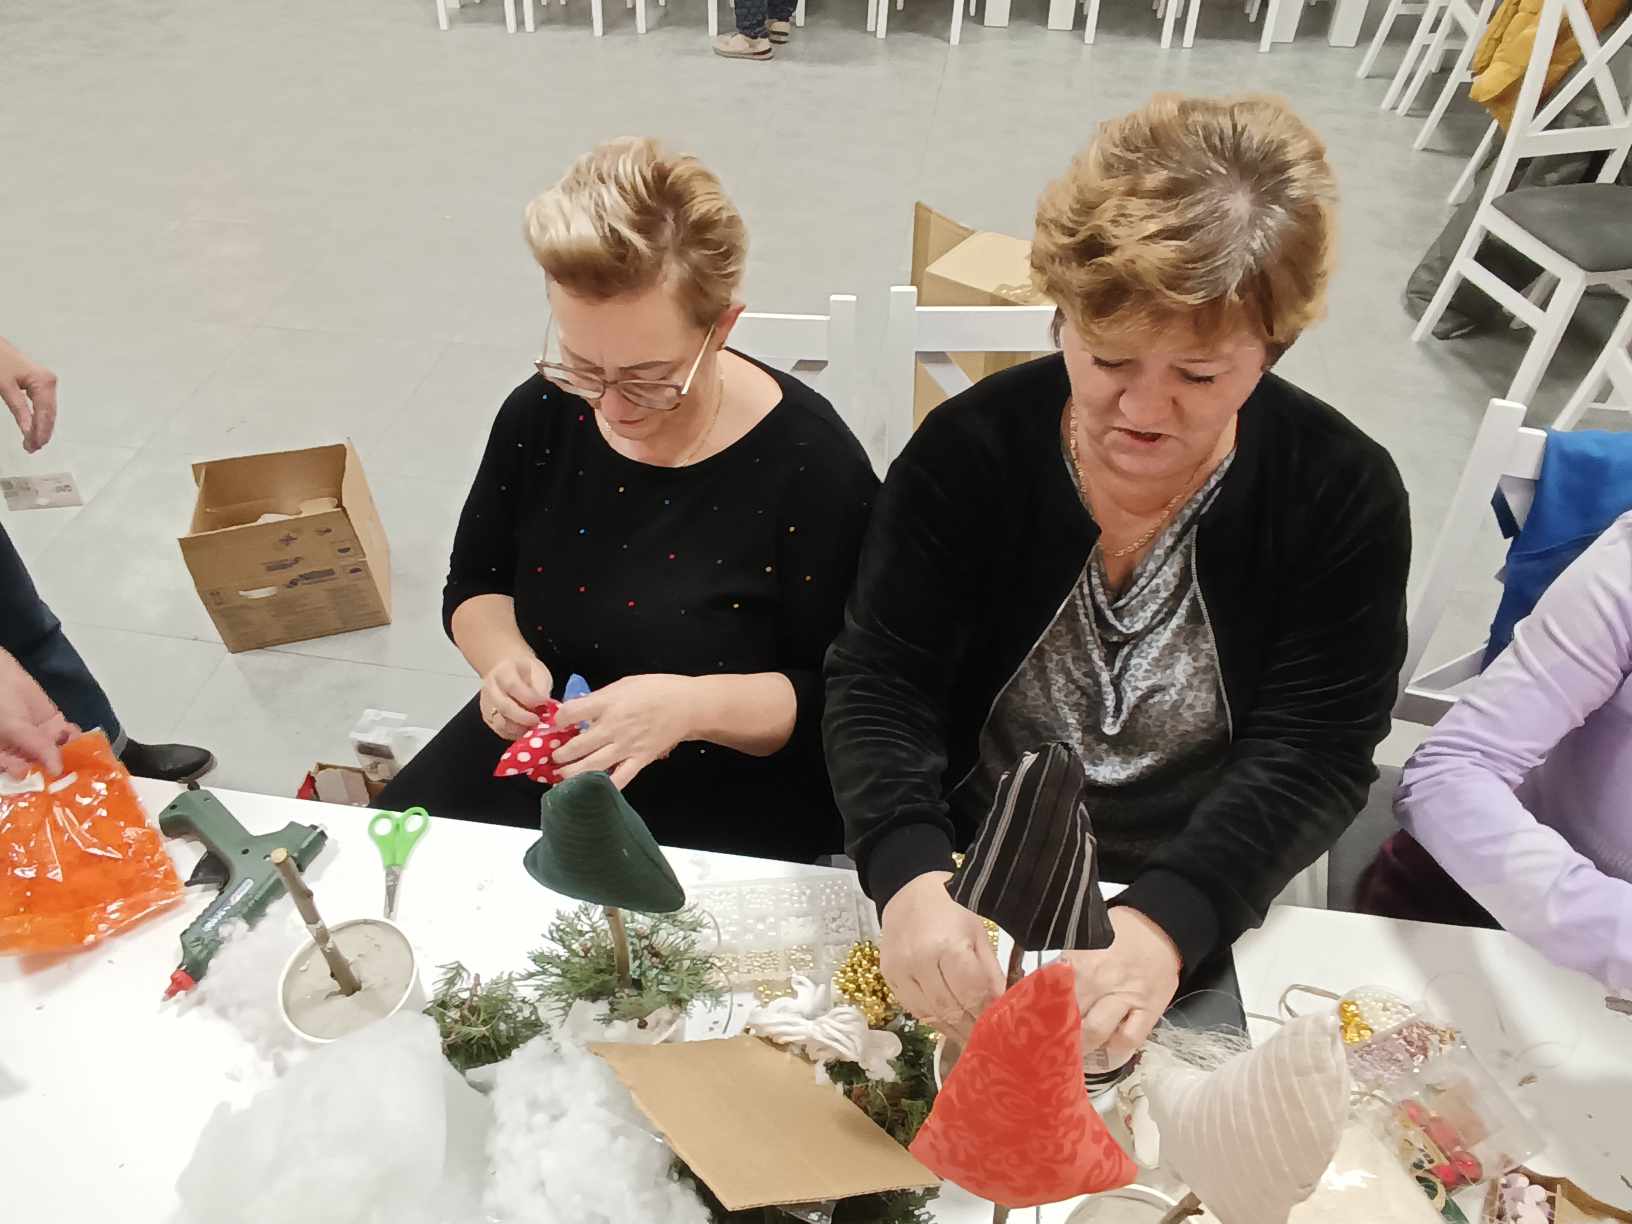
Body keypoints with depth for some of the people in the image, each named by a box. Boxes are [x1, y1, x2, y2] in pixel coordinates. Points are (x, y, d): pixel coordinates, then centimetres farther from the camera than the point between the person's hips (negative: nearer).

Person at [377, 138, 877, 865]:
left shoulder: (811, 462, -18)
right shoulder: (540, 414, -5)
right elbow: (476, 586, 11)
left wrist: (693, 707, -28)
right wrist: (505, 658, -11)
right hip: (530, 759, 5)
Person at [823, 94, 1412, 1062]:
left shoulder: (1345, 497, -9)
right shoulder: (969, 451, -10)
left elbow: (1311, 753, -13)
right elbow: (878, 688, -13)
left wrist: (1167, 921, -30)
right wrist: (908, 876, -31)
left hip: (1201, 917, 1)